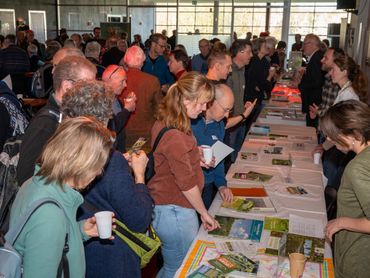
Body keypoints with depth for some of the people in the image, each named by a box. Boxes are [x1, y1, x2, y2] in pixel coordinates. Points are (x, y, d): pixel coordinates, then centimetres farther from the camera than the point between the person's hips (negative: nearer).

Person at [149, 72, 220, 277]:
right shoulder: (174, 136, -27)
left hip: (165, 205, 9)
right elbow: (186, 183, -20)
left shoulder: (164, 122, 3)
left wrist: (196, 158, 4)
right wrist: (204, 213, -6)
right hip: (174, 212, -9)